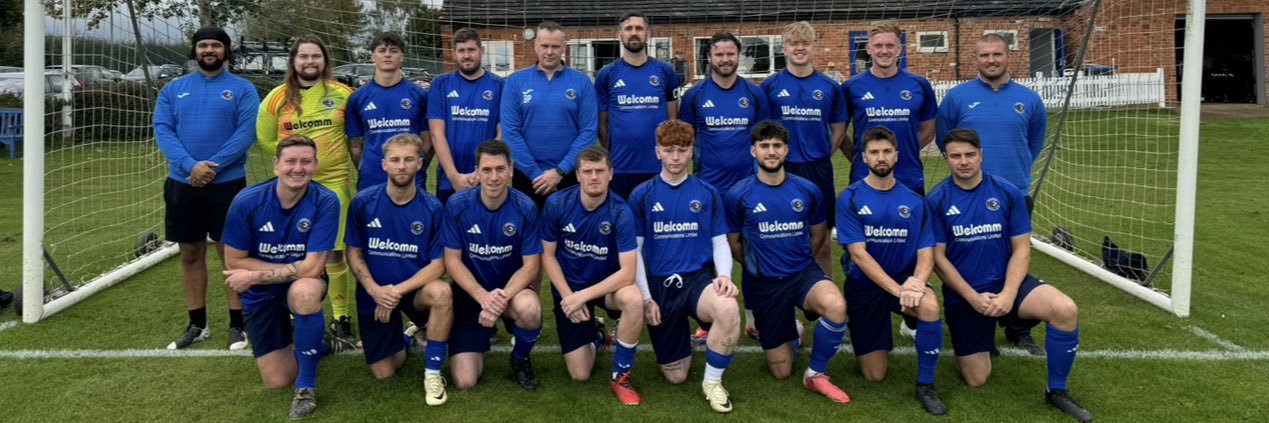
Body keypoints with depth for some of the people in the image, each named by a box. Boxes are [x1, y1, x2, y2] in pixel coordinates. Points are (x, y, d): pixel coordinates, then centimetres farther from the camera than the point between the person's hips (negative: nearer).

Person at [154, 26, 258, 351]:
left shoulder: (242, 89, 1)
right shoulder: (174, 89, 10)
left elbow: (246, 133, -10)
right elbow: (162, 130, 0)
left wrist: (213, 167, -18)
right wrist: (190, 165, -16)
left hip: (227, 183, -3)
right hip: (182, 184, 4)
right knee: (191, 255, 10)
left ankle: (237, 326, 10)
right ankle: (197, 325, 22)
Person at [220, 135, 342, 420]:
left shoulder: (325, 202, -23)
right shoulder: (246, 202, -19)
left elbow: (312, 268, -25)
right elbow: (234, 261, -11)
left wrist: (254, 276, -20)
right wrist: (292, 268, -18)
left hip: (302, 286, -2)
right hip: (261, 294, 2)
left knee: (305, 290, -40)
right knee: (277, 382, 1)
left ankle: (307, 385, -19)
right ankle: (318, 345, 36)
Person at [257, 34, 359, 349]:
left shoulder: (343, 94, 1)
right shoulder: (278, 98, 4)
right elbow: (265, 138, 10)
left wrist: (335, 156, 6)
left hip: (334, 182, -1)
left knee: (335, 253, 1)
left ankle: (341, 319, 12)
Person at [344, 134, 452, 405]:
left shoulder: (432, 208, -13)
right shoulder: (364, 203, -10)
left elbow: (438, 264, -15)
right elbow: (354, 254, -2)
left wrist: (399, 290, -24)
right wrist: (375, 290, -18)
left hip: (415, 289, -1)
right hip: (376, 293, 1)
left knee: (442, 292, -37)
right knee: (384, 374, 1)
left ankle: (433, 373, -17)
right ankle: (402, 339, 38)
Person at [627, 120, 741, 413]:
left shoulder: (707, 194, 4)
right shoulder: (642, 195, 1)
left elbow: (720, 243, 7)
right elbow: (634, 250, 2)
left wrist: (724, 275, -14)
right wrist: (645, 298, -6)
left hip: (699, 277, 0)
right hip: (660, 285, 0)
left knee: (729, 310, -37)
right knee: (676, 376, 2)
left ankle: (712, 381, -11)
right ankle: (679, 342, 39)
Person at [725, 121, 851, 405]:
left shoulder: (808, 191, -3)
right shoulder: (738, 195, -9)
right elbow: (734, 243, 4)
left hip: (804, 273, 1)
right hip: (764, 284, -1)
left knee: (836, 306, -35)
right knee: (782, 372, 4)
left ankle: (816, 375, -10)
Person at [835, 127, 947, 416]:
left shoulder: (914, 202, 1)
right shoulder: (850, 199, -8)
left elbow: (925, 253, -4)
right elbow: (857, 253, -16)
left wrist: (917, 282, -27)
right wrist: (897, 289, -26)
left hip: (903, 281, 2)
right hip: (864, 286, -1)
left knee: (930, 305, -35)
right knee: (874, 376, -1)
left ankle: (925, 385, -13)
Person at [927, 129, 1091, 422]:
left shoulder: (1008, 193, -5)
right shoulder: (937, 201, -7)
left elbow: (1021, 249, -3)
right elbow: (937, 257, -6)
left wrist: (1008, 294, -17)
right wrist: (974, 298, -14)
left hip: (1006, 284, 1)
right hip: (963, 296, -1)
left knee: (1065, 310, -28)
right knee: (976, 380, 0)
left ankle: (1057, 391, -8)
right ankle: (983, 342, 36)